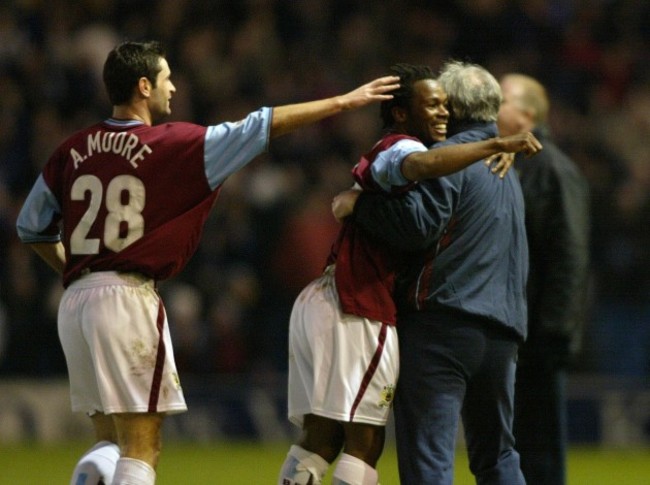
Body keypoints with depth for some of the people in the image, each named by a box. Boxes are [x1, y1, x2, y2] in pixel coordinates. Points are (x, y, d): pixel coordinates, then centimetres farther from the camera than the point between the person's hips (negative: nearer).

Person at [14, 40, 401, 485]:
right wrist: (343, 102, 7)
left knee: (110, 443, 17)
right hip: (127, 296, -6)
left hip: (76, 299, 6)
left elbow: (31, 227, 17)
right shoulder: (171, 144, -5)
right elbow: (260, 127, 0)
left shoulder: (72, 151, 10)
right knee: (142, 447, -3)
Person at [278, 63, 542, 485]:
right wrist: (495, 145, -31)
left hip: (319, 301, 10)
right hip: (356, 310, -10)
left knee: (320, 437, 9)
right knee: (365, 441, -8)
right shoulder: (400, 147, -8)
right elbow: (423, 164, -32)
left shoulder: (380, 155, 25)